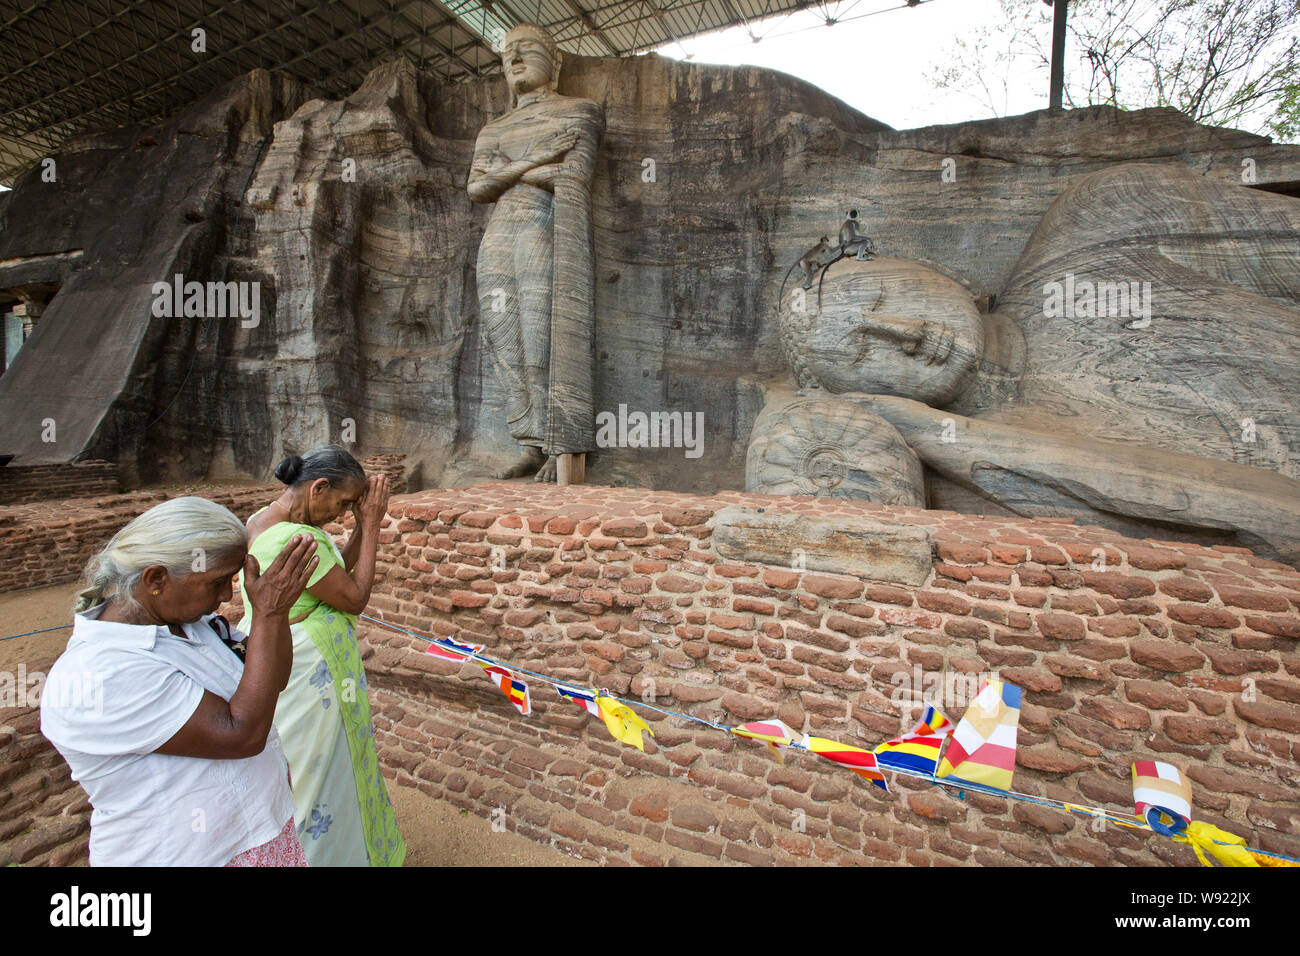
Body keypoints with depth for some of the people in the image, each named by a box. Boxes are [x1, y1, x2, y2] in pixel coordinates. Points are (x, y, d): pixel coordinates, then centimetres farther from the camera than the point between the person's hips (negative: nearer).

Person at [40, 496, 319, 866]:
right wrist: (268, 613, -29)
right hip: (193, 854, -7)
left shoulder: (183, 619, -4)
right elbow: (242, 734, -30)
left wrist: (277, 607, -17)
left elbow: (273, 680, -1)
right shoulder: (100, 677, -28)